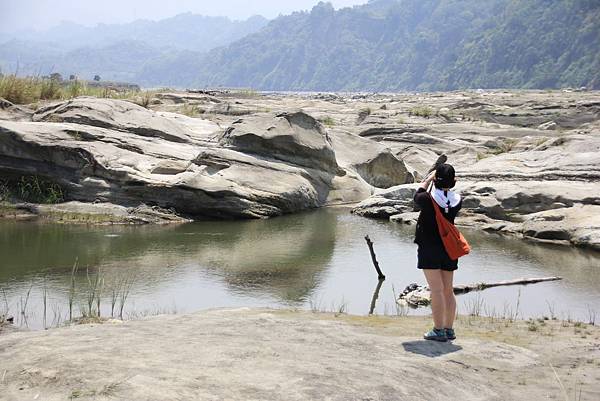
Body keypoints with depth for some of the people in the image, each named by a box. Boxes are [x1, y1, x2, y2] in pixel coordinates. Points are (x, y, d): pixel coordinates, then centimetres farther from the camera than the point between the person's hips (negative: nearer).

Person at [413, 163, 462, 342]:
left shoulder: (428, 200, -18)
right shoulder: (457, 201, -5)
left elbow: (417, 195, 3)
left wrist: (429, 178, 12)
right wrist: (447, 182, 12)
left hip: (429, 249, -5)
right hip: (449, 249, 5)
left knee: (436, 290, -5)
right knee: (448, 290, 12)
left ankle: (439, 330, -5)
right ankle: (449, 329, 18)